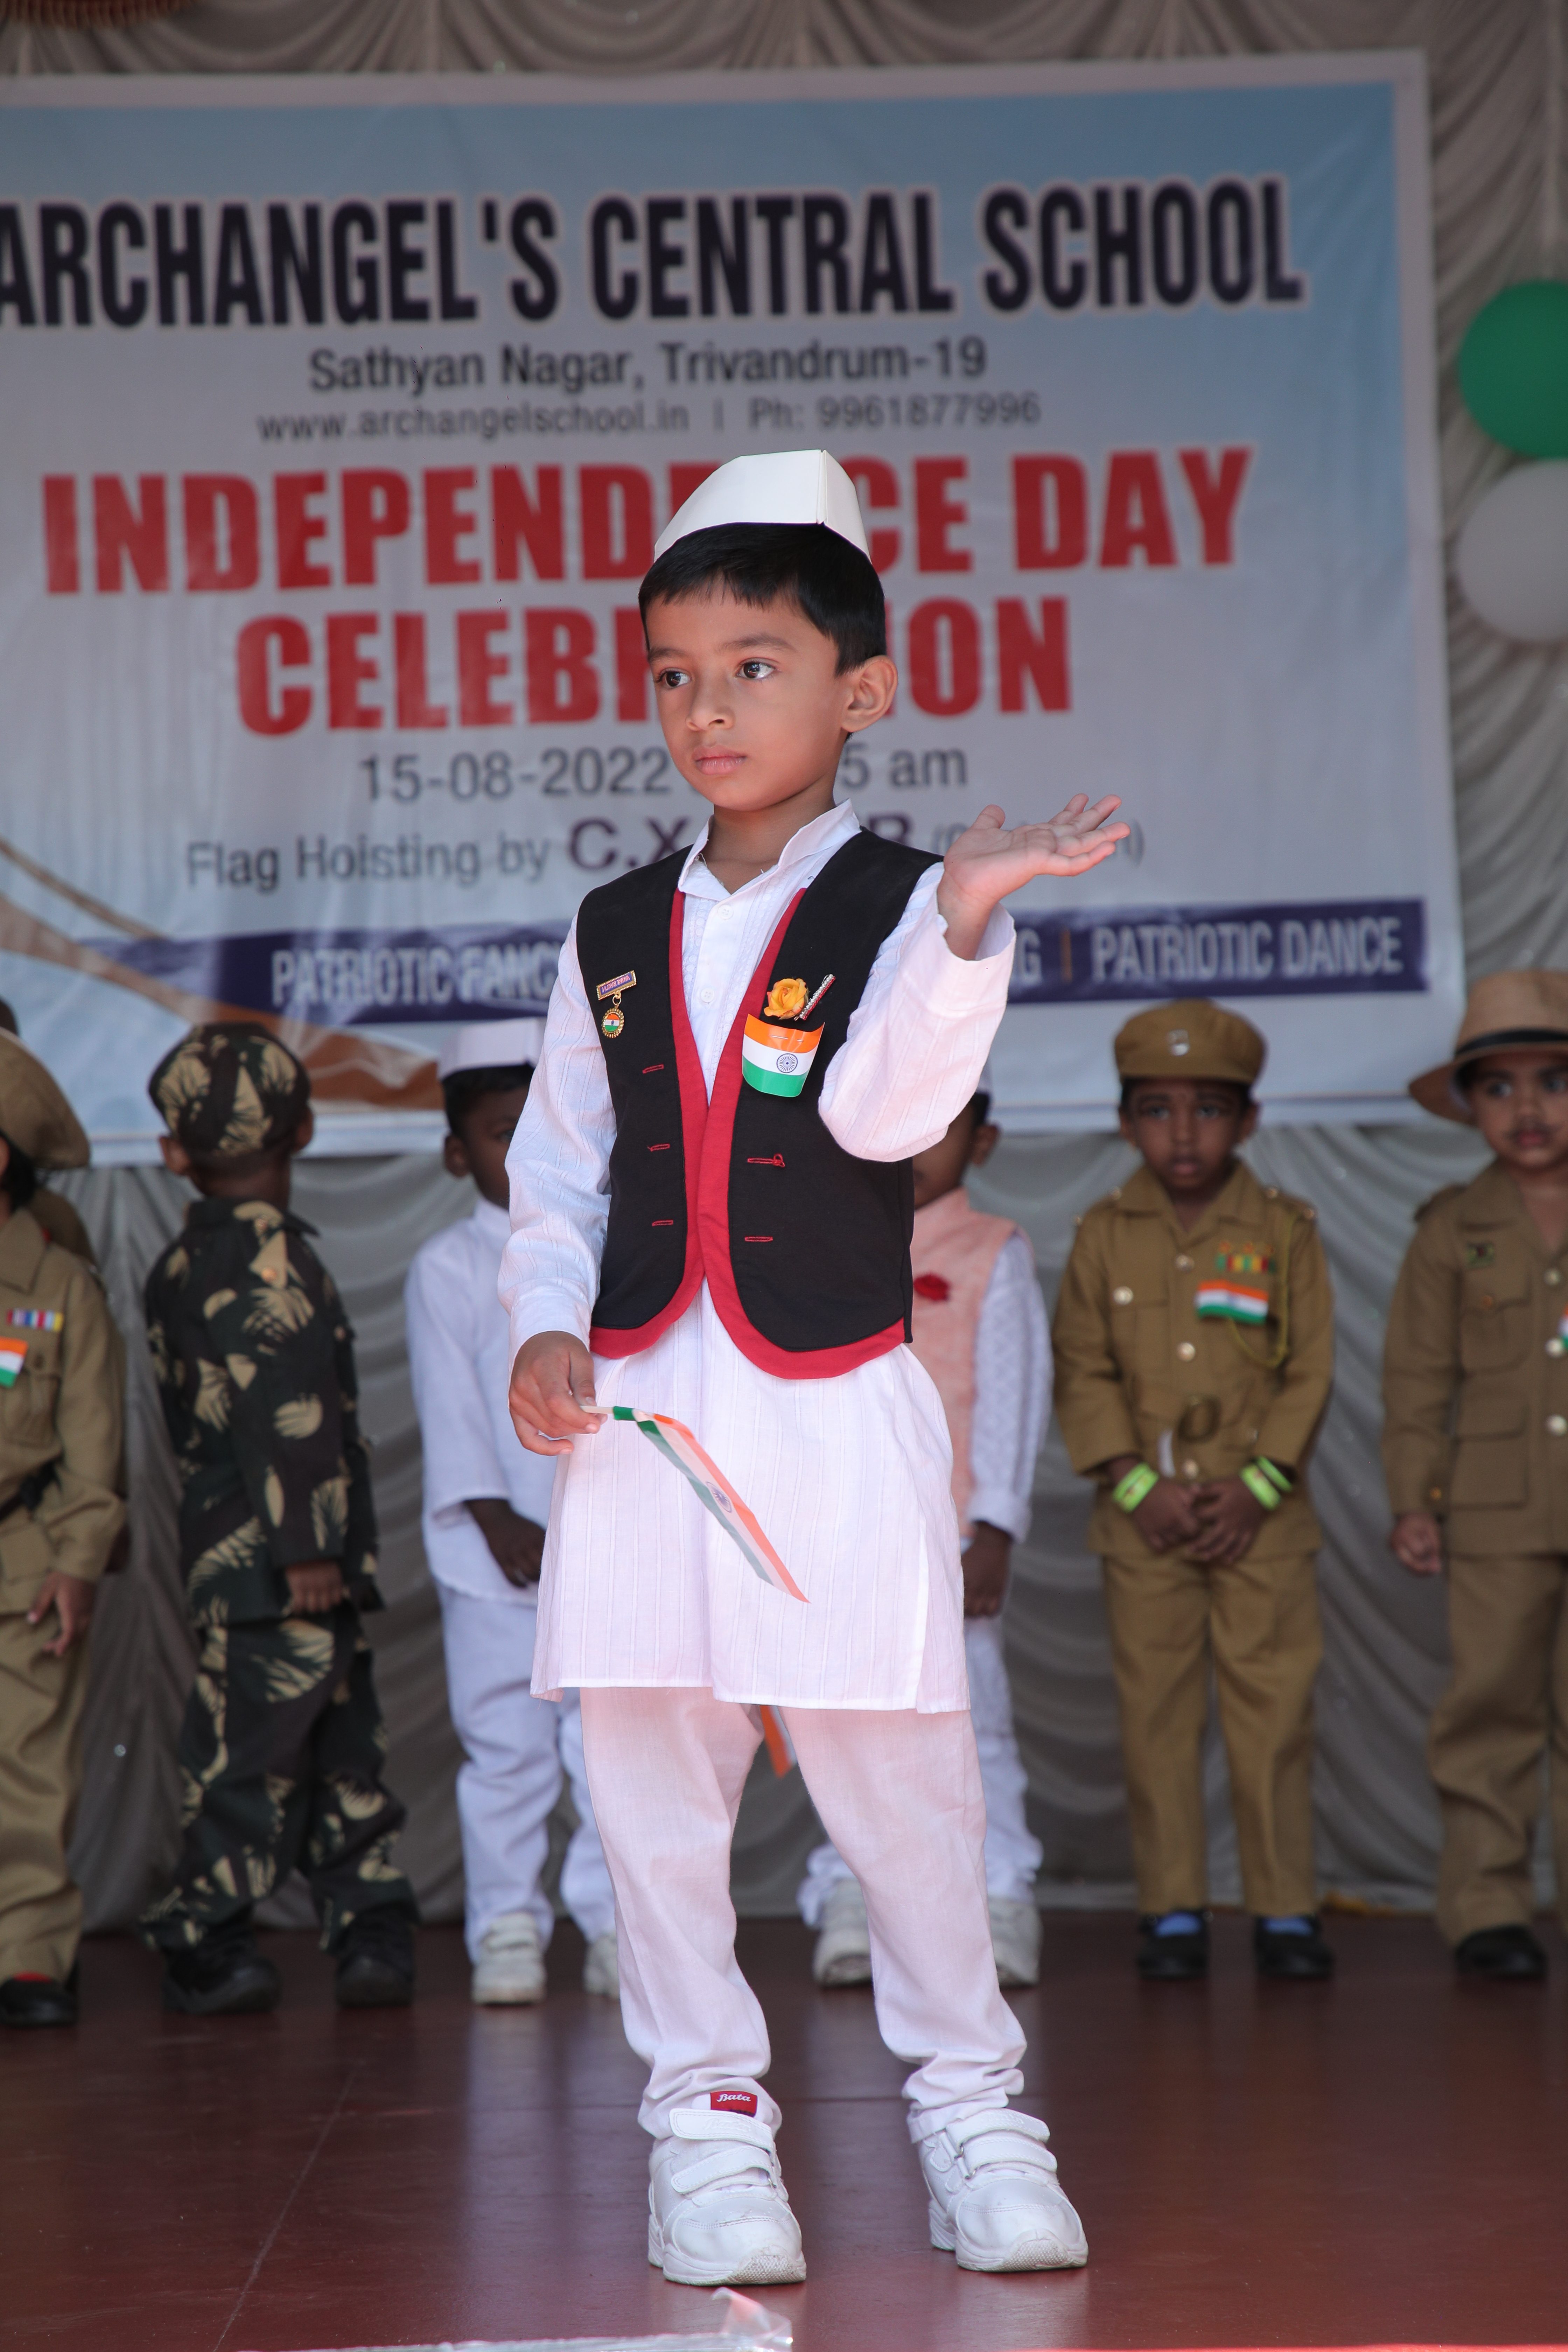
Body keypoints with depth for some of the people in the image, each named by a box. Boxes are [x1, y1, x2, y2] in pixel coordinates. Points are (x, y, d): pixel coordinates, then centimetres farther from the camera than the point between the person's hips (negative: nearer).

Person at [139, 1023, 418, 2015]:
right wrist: (307, 1546, -20)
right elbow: (289, 1413, -19)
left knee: (344, 1745, 10)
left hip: (223, 1549, 8)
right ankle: (207, 1949, 3)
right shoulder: (272, 1261, -11)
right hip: (278, 1560, -7)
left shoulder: (178, 1268, 15)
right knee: (256, 1749, -1)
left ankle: (372, 1932, 12)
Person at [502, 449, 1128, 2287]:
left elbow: (886, 1108, -19)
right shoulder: (616, 932, 11)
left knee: (894, 1772, 1)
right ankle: (707, 2111, 18)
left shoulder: (903, 905, -1)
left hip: (834, 1408, -3)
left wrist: (967, 916, -32)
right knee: (650, 1772, 6)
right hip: (638, 1406, 4)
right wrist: (545, 1325, -2)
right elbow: (555, 1169, 14)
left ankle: (965, 2096, 18)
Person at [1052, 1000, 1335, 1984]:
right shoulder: (1105, 1236, 5)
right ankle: (1173, 1911, 10)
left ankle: (1286, 1909, 8)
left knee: (1275, 1710, 0)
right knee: (1157, 1717, 3)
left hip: (1261, 1517, -1)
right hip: (1145, 1522, 1)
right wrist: (1140, 1487, -9)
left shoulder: (1284, 1231, 2)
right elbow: (1085, 1374, 2)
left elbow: (1311, 1370, 0)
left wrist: (1257, 1486, -9)